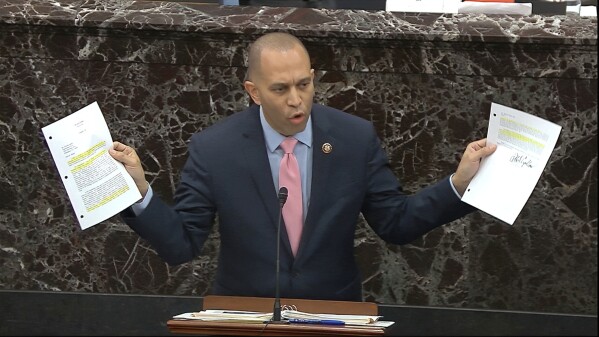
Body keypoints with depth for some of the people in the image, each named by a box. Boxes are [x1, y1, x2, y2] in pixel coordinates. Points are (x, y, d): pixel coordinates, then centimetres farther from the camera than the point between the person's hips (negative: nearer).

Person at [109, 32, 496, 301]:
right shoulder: (213, 149, -5)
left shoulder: (357, 138, -1)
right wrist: (140, 190, -18)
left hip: (334, 315, 1)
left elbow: (397, 223, 5)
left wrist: (459, 183, -6)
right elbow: (180, 244, -4)